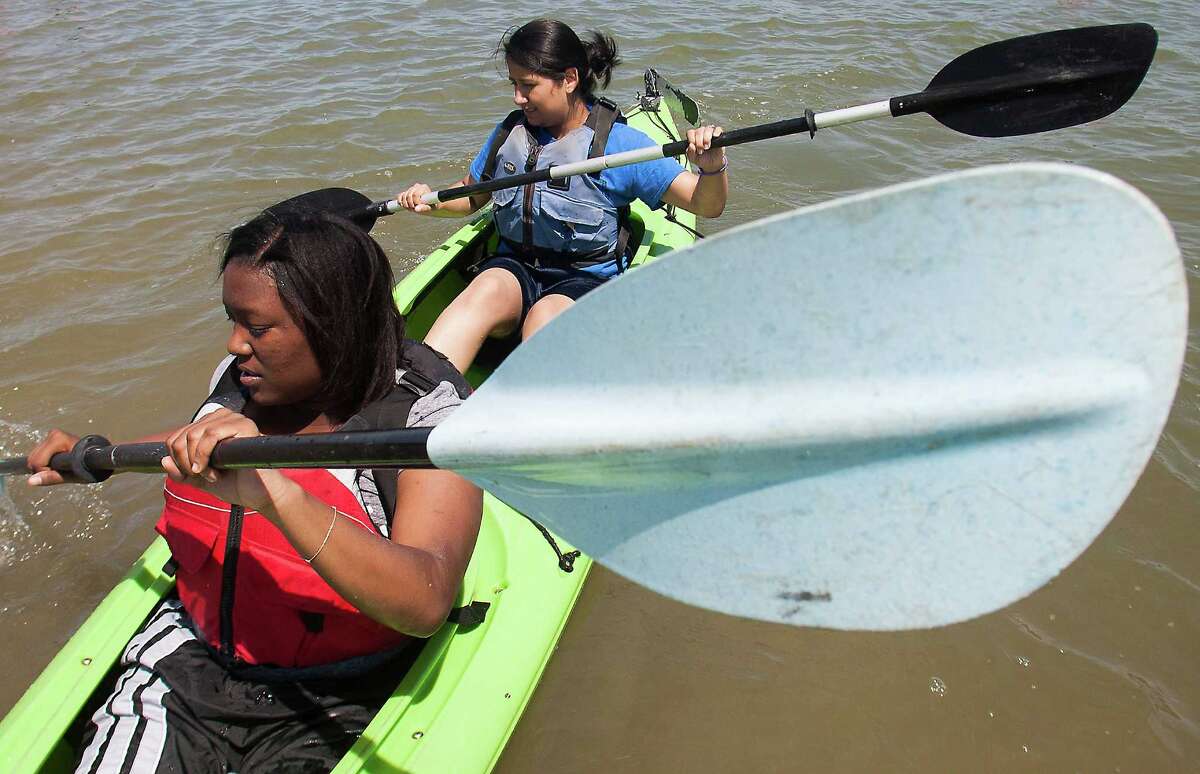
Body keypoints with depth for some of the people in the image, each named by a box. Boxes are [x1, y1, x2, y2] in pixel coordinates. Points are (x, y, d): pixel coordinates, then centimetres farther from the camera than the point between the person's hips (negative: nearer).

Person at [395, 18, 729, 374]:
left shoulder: (619, 143, -7)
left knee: (545, 316, -36)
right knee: (487, 290, -32)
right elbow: (471, 195, 24)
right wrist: (432, 203, 3)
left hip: (587, 278, -3)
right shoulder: (508, 133, 7)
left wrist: (712, 167, -32)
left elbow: (707, 205, -10)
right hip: (513, 267, 3)